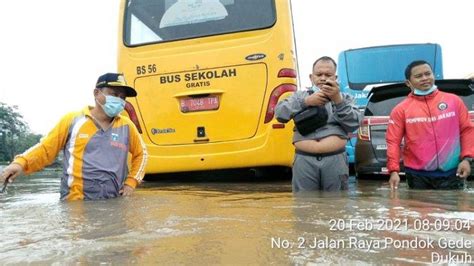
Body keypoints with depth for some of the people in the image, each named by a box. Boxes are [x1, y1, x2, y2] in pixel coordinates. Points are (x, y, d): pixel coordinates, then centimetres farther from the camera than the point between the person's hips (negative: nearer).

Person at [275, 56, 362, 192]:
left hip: (335, 159, 1)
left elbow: (354, 123, 1)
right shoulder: (300, 96, 16)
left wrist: (338, 100, -10)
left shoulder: (344, 98, 16)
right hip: (304, 160, 0)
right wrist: (305, 102, -9)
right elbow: (280, 113, 0)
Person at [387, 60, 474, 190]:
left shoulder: (454, 100, 5)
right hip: (418, 175, -1)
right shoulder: (401, 110, -1)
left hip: (452, 173, 1)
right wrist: (394, 171, -13)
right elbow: (393, 142, -4)